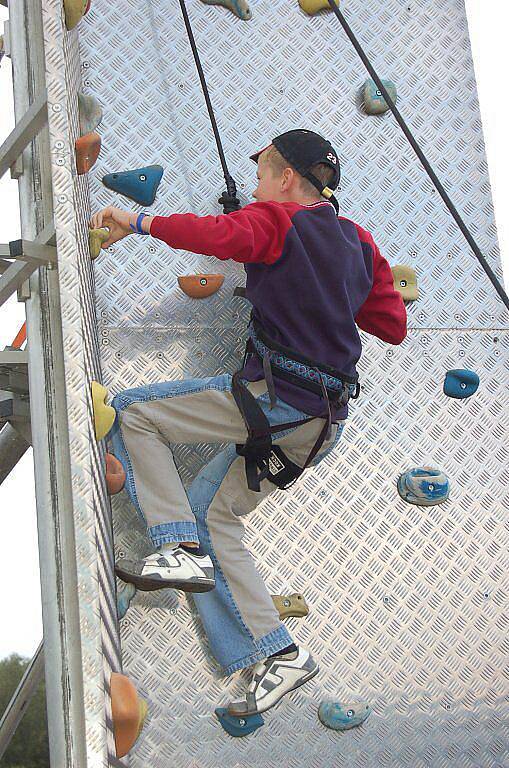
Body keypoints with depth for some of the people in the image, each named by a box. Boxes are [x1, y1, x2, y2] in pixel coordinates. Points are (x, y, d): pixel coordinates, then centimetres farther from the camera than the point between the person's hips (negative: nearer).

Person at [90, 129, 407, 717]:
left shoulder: (277, 222, -4)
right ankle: (280, 655, 9)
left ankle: (180, 548, -9)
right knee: (211, 513, 16)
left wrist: (139, 222, -15)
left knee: (132, 412, 0)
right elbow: (393, 325, 21)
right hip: (326, 421, 8)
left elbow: (218, 233, -25)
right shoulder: (358, 243, 17)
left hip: (272, 400, -8)